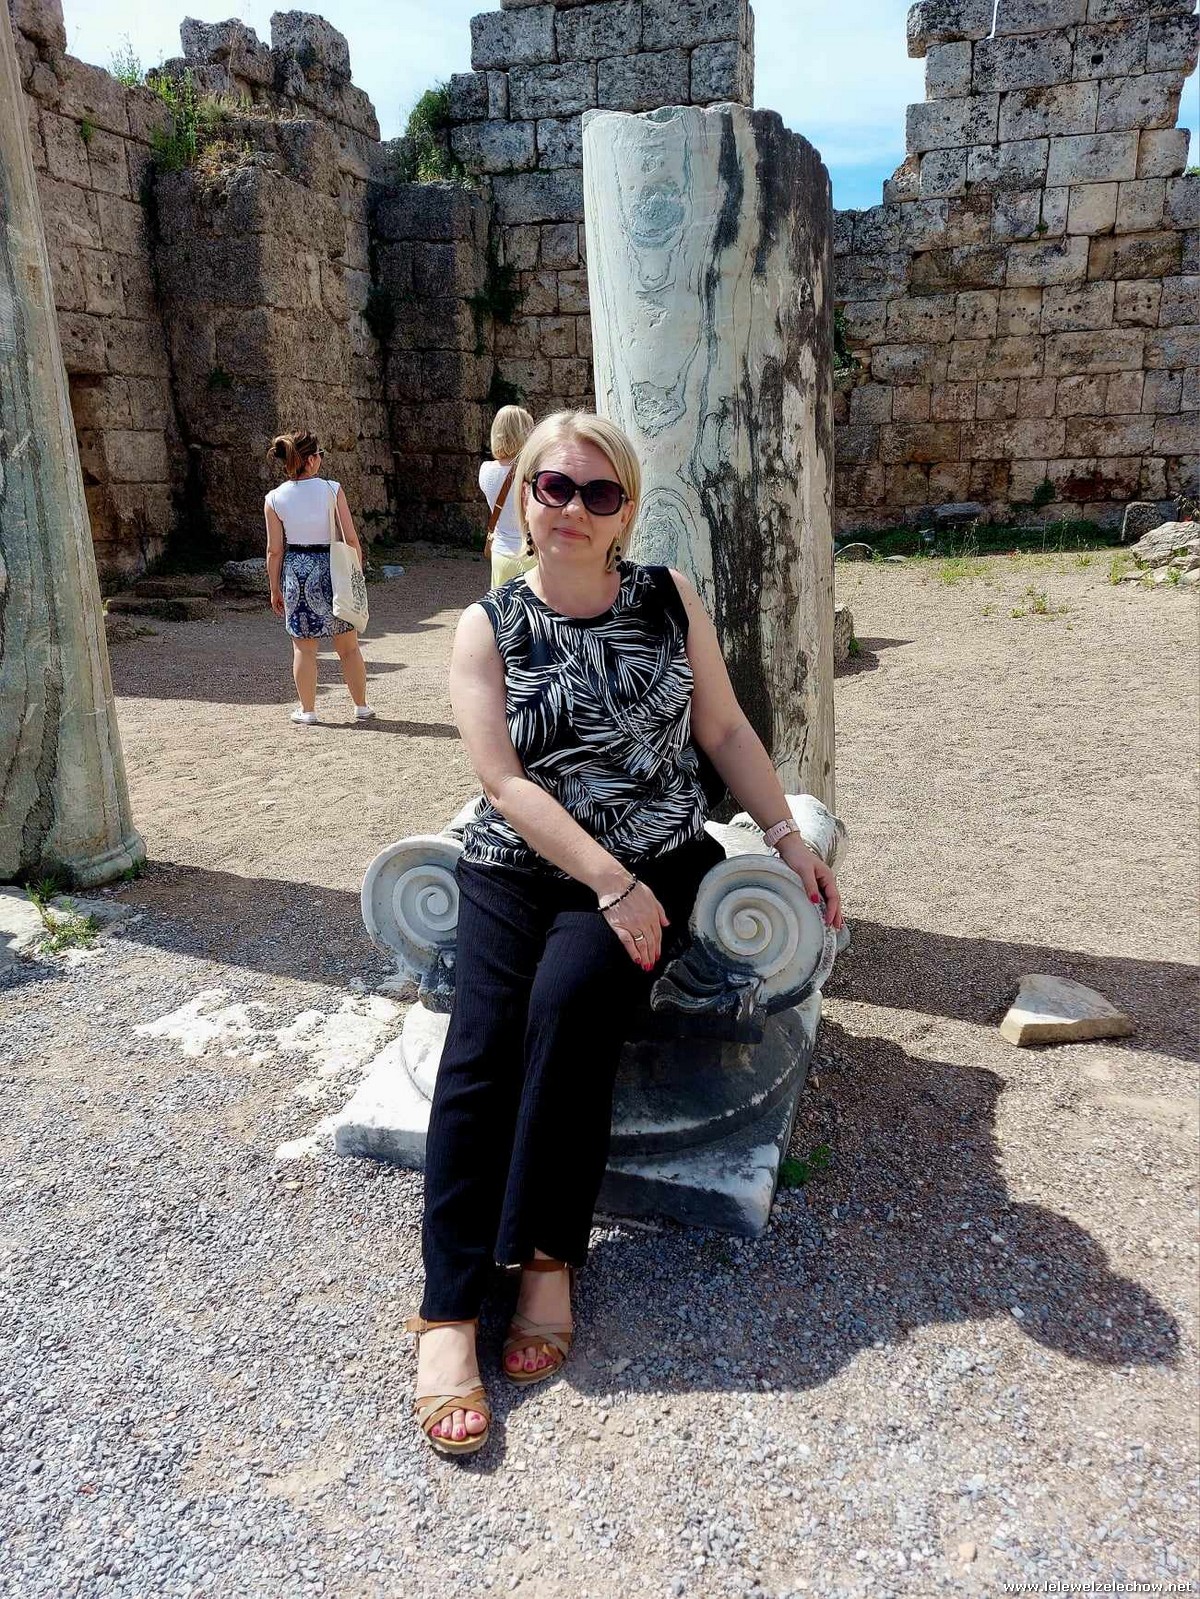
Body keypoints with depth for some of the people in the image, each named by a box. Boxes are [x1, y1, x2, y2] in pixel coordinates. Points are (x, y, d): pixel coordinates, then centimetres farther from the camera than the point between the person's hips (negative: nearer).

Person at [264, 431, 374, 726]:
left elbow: (274, 550, -1)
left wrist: (275, 589, 8)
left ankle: (308, 710, 16)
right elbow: (351, 539, -8)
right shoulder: (332, 489, -8)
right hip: (330, 568, -1)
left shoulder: (274, 499, -3)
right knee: (348, 645, 12)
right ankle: (361, 707, 20)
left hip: (295, 571, 1)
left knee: (303, 647, 10)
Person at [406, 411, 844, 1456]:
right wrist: (608, 882, -18)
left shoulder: (669, 598, 6)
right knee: (483, 1046, -22)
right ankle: (448, 1313, -16)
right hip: (519, 866, 0)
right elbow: (505, 781, -9)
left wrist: (788, 837, 2)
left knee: (567, 1002, -28)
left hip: (655, 859, 0)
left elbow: (725, 728, 10)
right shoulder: (488, 627, 1)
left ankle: (547, 1257, -13)